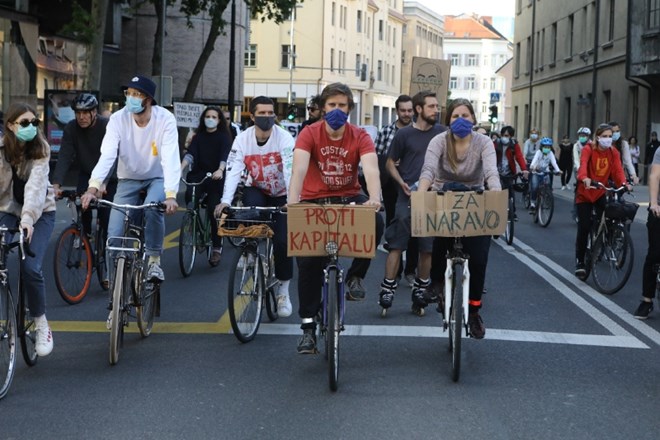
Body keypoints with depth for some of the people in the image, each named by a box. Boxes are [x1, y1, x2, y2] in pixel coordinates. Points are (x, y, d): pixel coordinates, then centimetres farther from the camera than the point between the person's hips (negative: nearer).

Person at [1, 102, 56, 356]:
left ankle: (41, 326, 1)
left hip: (39, 213, -2)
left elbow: (36, 184, -30)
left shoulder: (40, 150, -17)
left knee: (31, 268, -18)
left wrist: (28, 217, -46)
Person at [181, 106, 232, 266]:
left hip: (216, 177, -2)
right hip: (199, 175, 2)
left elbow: (225, 155, -13)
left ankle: (217, 248, 3)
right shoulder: (199, 136, 12)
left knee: (214, 210, -8)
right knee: (190, 196, -27)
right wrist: (181, 168, -22)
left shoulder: (224, 137, 3)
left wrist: (220, 170, -33)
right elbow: (190, 154, -3)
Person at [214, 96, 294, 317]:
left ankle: (283, 291, 6)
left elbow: (290, 170, -32)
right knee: (250, 201, -35)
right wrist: (225, 201, -39)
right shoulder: (242, 139, -15)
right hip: (258, 191, 1)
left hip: (282, 195, -1)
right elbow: (233, 171, -24)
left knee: (282, 241, -13)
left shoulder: (284, 138, -21)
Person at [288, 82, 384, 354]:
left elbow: (371, 169, -23)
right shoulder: (309, 134, -11)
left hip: (348, 199, 1)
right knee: (308, 261, -8)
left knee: (376, 223, -30)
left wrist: (374, 199, -43)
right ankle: (308, 326, 2)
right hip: (314, 201, -1)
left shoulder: (360, 137, -8)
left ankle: (355, 276, -5)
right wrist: (293, 201, -41)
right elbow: (299, 168, -24)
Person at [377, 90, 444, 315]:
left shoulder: (441, 134, 6)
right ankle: (388, 288, 0)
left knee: (427, 248, 7)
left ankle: (421, 289, 19)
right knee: (397, 244, -5)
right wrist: (402, 183, -10)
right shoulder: (404, 134, -1)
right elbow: (390, 163, 5)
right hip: (407, 198, -3)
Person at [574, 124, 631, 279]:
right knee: (584, 227, -6)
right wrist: (585, 179, -52)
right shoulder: (588, 149, -13)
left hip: (601, 193, 3)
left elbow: (618, 169, -14)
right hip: (585, 193, -3)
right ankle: (580, 262, 4)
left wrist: (623, 183, -34)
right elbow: (583, 164, -32)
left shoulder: (613, 152, -1)